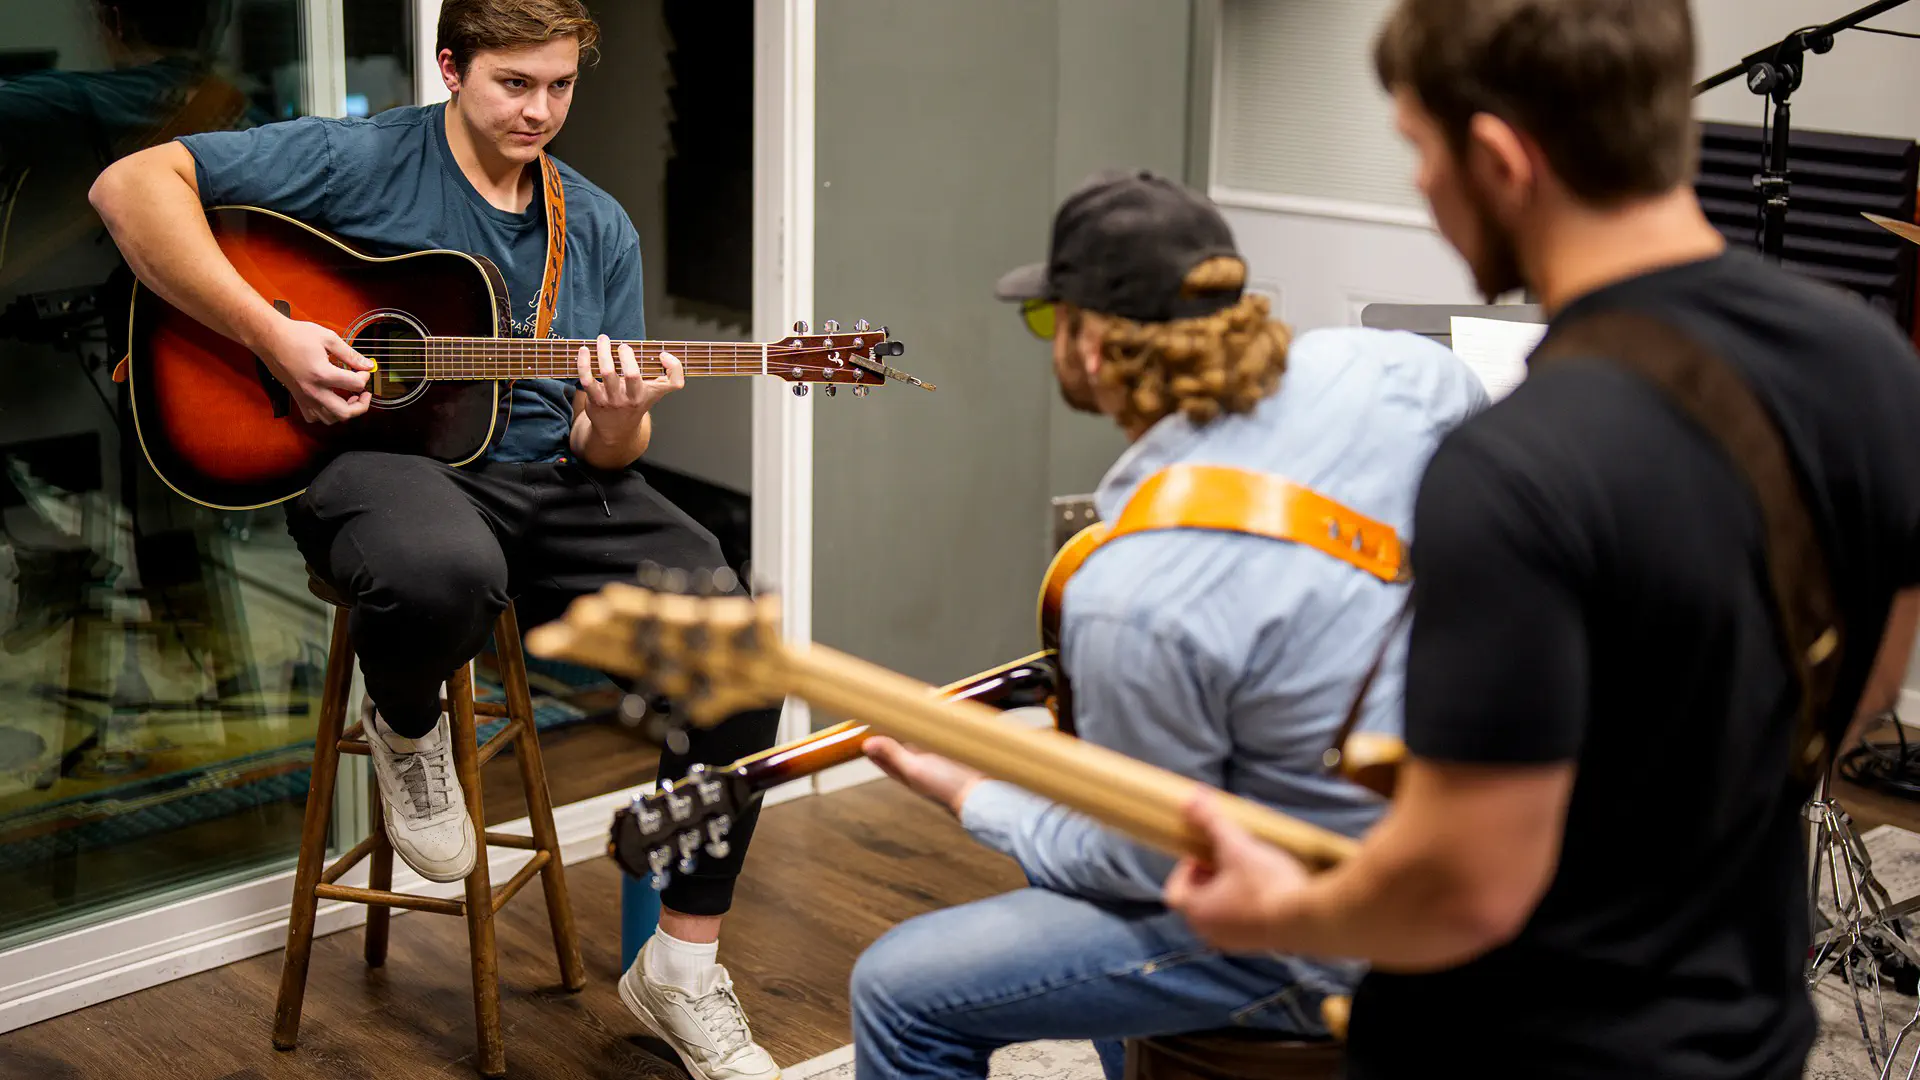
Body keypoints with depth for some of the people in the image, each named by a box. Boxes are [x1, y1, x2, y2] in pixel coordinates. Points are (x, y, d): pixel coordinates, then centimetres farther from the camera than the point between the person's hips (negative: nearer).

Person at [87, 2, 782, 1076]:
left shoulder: (600, 229, 12)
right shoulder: (361, 162, -2)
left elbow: (609, 454, 11)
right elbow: (133, 183, -9)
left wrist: (615, 423, -15)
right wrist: (272, 333, -18)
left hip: (552, 479, 5)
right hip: (377, 461, -5)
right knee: (444, 569, -44)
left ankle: (682, 963, -2)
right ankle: (406, 731, -3)